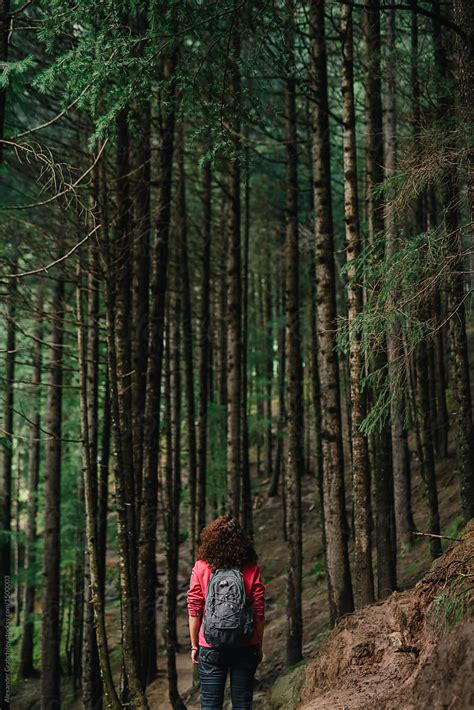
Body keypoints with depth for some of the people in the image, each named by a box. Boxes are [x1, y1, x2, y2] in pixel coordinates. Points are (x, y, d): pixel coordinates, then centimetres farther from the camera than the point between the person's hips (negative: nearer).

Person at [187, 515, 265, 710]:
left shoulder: (201, 568, -4)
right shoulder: (251, 569, -3)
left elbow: (194, 611, -2)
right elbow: (259, 612, -1)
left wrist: (194, 645, 7)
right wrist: (259, 646, 9)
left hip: (211, 647, -1)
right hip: (245, 647, 1)